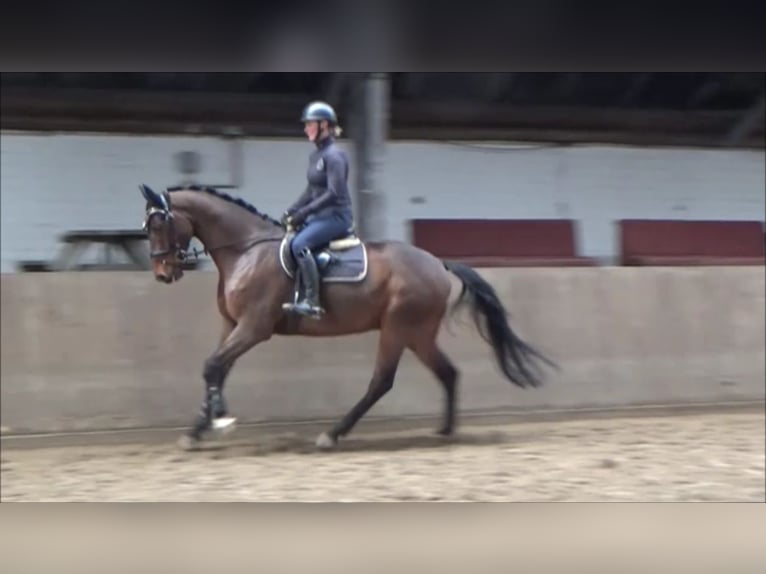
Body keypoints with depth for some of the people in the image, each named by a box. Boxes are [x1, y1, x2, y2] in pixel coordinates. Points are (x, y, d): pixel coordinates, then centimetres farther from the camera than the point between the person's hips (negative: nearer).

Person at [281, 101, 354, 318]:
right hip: (321, 215, 10)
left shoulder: (333, 155, -15)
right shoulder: (315, 155, 14)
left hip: (337, 216, -10)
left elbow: (333, 193, -22)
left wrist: (303, 213, -22)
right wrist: (291, 211, 6)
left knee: (300, 244, -28)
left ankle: (312, 302, -28)